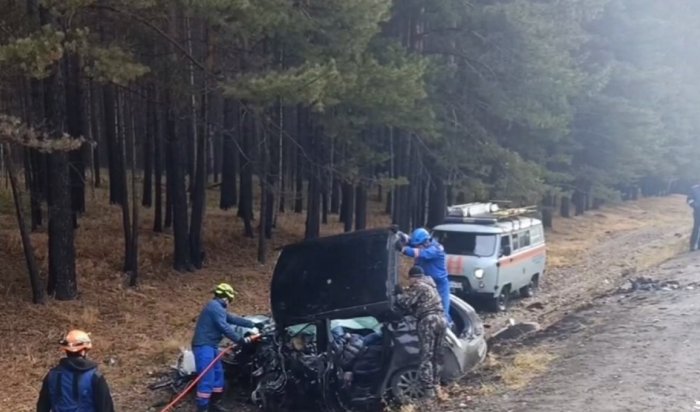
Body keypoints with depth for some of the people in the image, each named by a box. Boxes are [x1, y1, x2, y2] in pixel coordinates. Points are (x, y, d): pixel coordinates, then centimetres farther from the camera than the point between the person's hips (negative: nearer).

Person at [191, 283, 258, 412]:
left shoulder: (217, 307, 20)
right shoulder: (215, 306, -14)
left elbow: (233, 319, 26)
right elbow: (225, 328, -20)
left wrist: (253, 324, 30)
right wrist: (240, 340, -16)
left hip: (210, 346, 11)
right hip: (204, 346, -11)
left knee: (218, 376, 17)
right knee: (207, 380, -14)